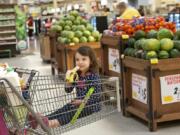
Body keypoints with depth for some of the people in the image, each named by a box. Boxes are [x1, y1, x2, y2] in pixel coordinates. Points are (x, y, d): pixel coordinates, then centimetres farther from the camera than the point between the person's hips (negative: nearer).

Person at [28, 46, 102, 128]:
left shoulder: (94, 76, -16)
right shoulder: (77, 75, 3)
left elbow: (97, 96, -19)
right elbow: (68, 90, 5)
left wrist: (82, 101, -21)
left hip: (92, 105, -7)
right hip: (79, 102, 7)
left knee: (73, 112, -28)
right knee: (62, 110, -10)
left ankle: (55, 123, -47)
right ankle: (42, 119, -24)